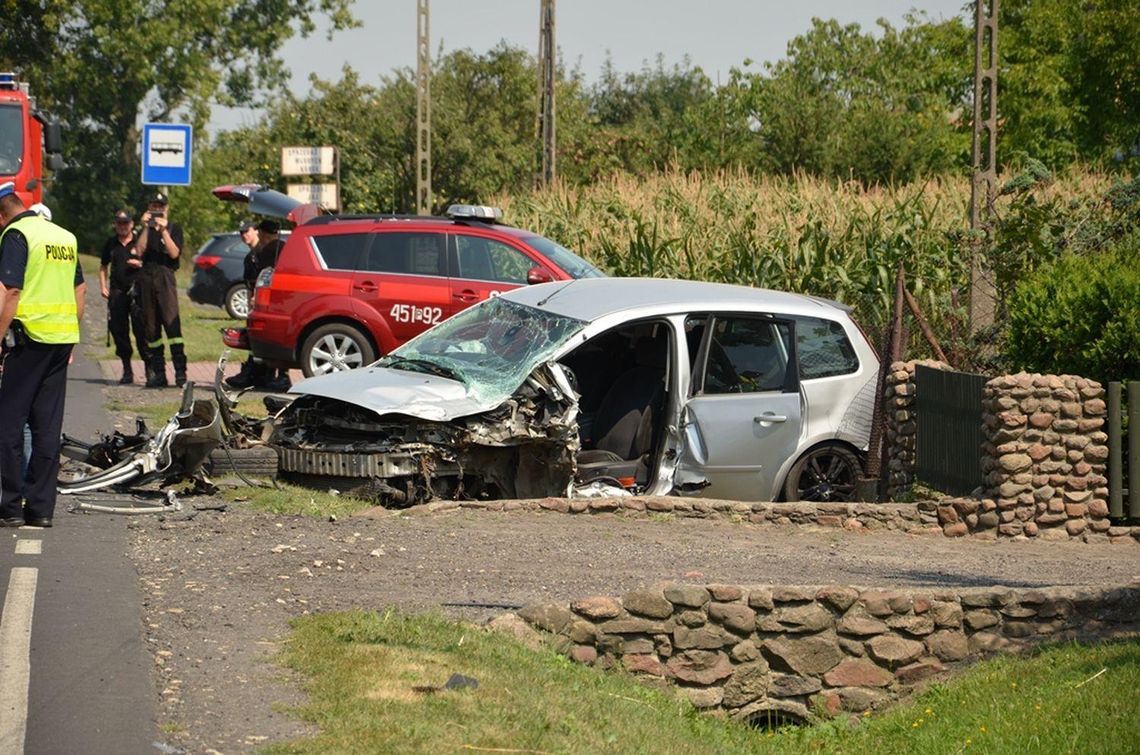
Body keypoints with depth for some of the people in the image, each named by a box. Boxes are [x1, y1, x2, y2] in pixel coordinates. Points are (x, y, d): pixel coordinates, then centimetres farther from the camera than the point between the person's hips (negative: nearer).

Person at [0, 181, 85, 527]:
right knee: (48, 426, 8)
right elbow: (80, 290, 18)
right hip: (63, 338, 7)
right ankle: (41, 508, 8)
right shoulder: (64, 236, 15)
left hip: (29, 336, -7)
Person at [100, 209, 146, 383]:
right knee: (118, 330, 3)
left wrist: (140, 264, -10)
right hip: (117, 292, 4)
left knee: (140, 330, -11)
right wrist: (103, 286, 11)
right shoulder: (110, 244, 16)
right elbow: (103, 266, 24)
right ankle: (127, 370, 13)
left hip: (136, 289, -4)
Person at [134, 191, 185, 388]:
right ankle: (158, 373, 5)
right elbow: (139, 252, 2)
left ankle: (180, 372, -20)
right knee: (150, 326, 2)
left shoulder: (174, 228, 10)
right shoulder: (145, 229, 18)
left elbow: (174, 253, -5)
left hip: (165, 277, -4)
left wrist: (163, 230, -11)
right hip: (146, 278, 4)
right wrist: (146, 227, -4)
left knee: (172, 323, -15)